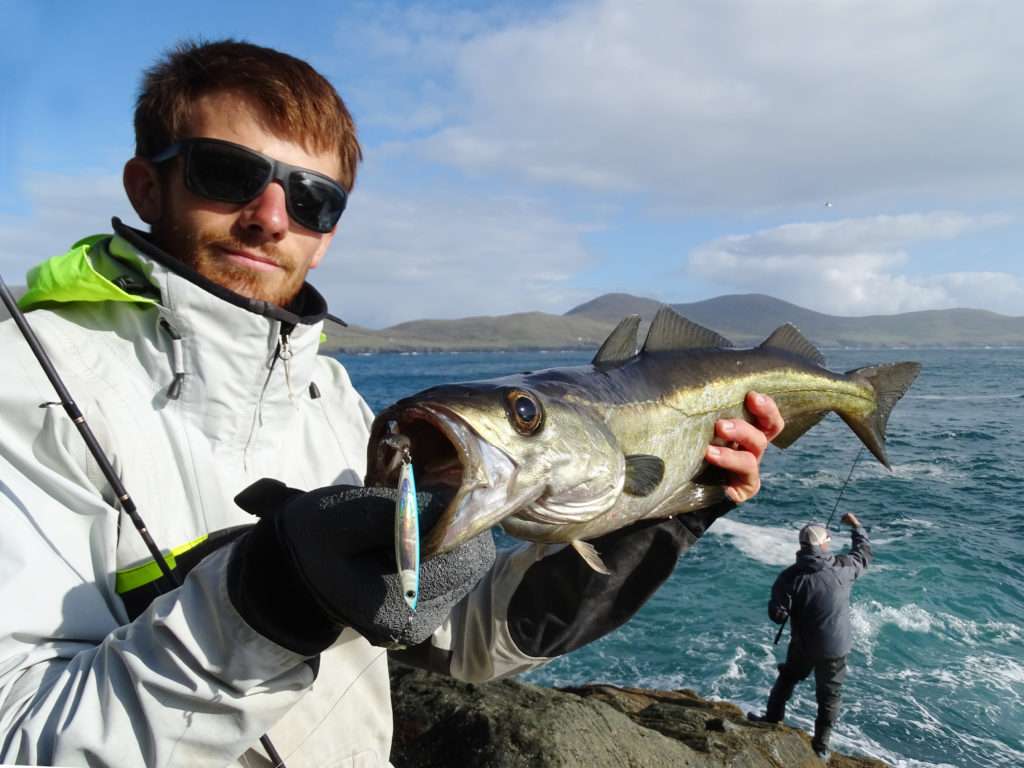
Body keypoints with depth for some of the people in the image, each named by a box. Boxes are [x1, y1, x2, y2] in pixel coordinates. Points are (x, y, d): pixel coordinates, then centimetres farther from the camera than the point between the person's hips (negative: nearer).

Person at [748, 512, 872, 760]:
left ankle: (772, 720, 39)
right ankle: (821, 746, 25)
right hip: (835, 647, 0)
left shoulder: (790, 576, -17)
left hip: (803, 645, 0)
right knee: (829, 696, 16)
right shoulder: (843, 567, -15)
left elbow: (778, 615, -14)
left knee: (787, 679, 25)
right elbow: (864, 553, 6)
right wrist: (856, 526, 20)